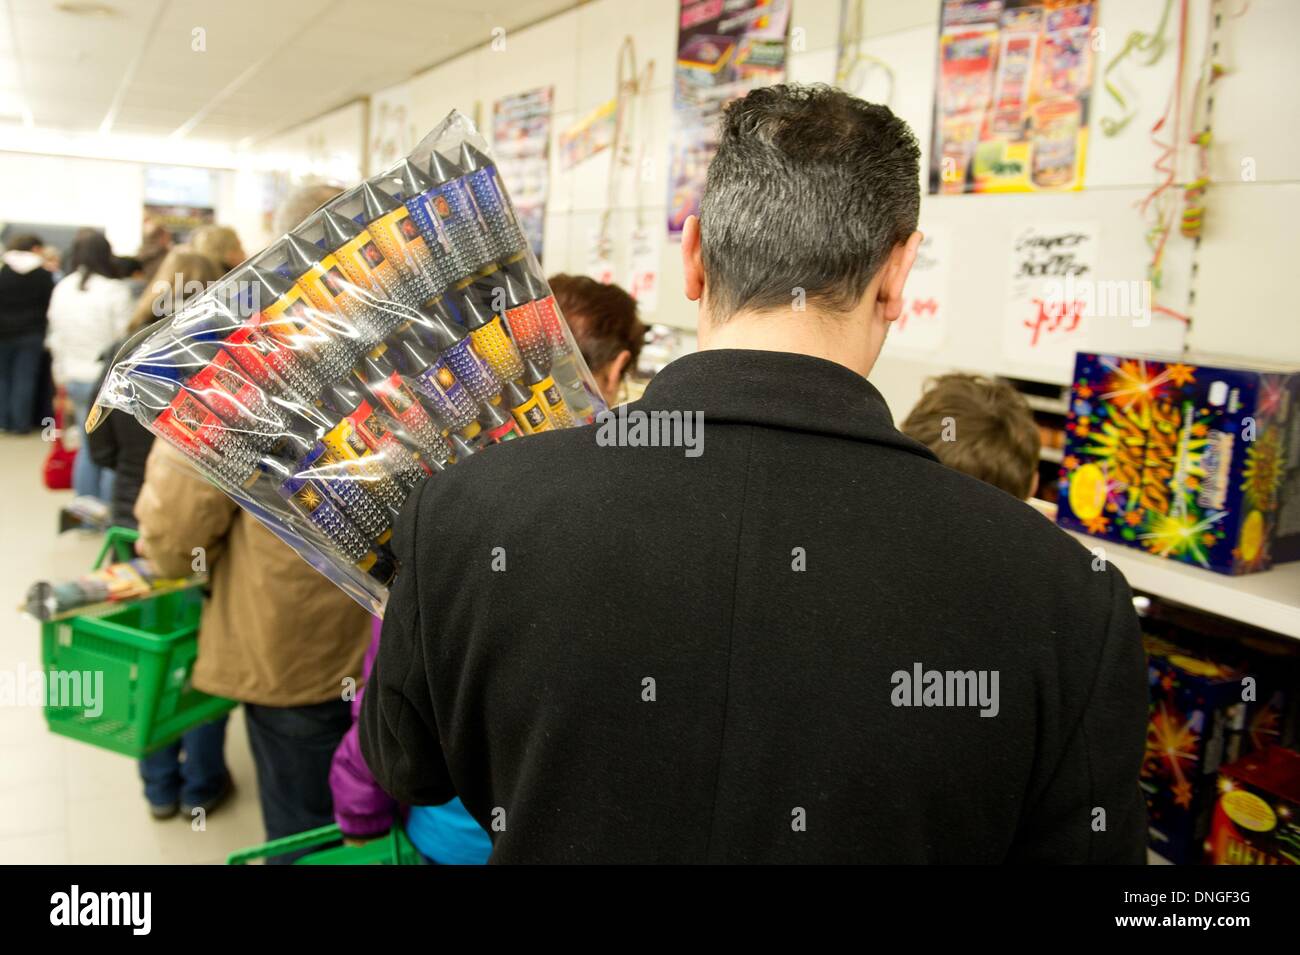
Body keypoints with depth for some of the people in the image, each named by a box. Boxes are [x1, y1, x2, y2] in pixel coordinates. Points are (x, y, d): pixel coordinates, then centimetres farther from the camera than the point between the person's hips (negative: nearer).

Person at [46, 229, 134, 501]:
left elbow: (56, 339, 12)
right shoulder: (116, 291, -15)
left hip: (76, 379, 6)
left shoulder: (61, 289, 5)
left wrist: (64, 377, 22)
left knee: (88, 449, 14)